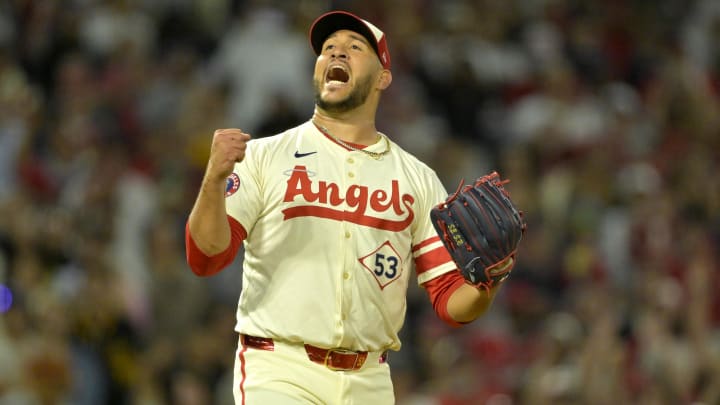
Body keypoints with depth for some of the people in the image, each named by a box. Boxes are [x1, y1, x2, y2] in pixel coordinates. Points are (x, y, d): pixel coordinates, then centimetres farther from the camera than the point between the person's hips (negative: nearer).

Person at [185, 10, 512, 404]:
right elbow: (205, 257, -6)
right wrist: (215, 177, -24)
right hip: (280, 373, -3)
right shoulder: (264, 156, 4)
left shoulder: (418, 179, 11)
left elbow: (450, 301, 8)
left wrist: (484, 288, -16)